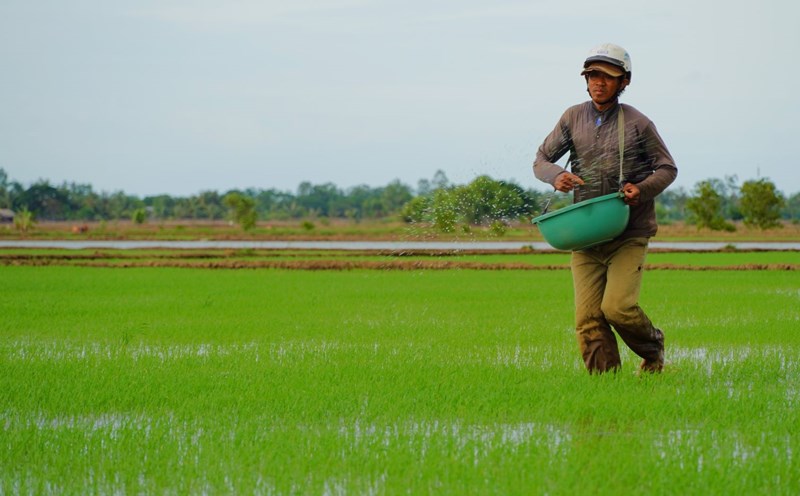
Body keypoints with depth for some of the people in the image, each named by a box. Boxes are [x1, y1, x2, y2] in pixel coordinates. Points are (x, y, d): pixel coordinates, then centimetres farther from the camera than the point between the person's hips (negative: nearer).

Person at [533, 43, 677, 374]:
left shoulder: (637, 124, -1)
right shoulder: (573, 118, 7)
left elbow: (667, 168, 7)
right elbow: (541, 160, 13)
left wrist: (643, 188, -14)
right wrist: (556, 176, -10)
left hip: (629, 235, -3)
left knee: (617, 307, -16)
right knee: (588, 319, -5)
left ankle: (653, 349, 14)